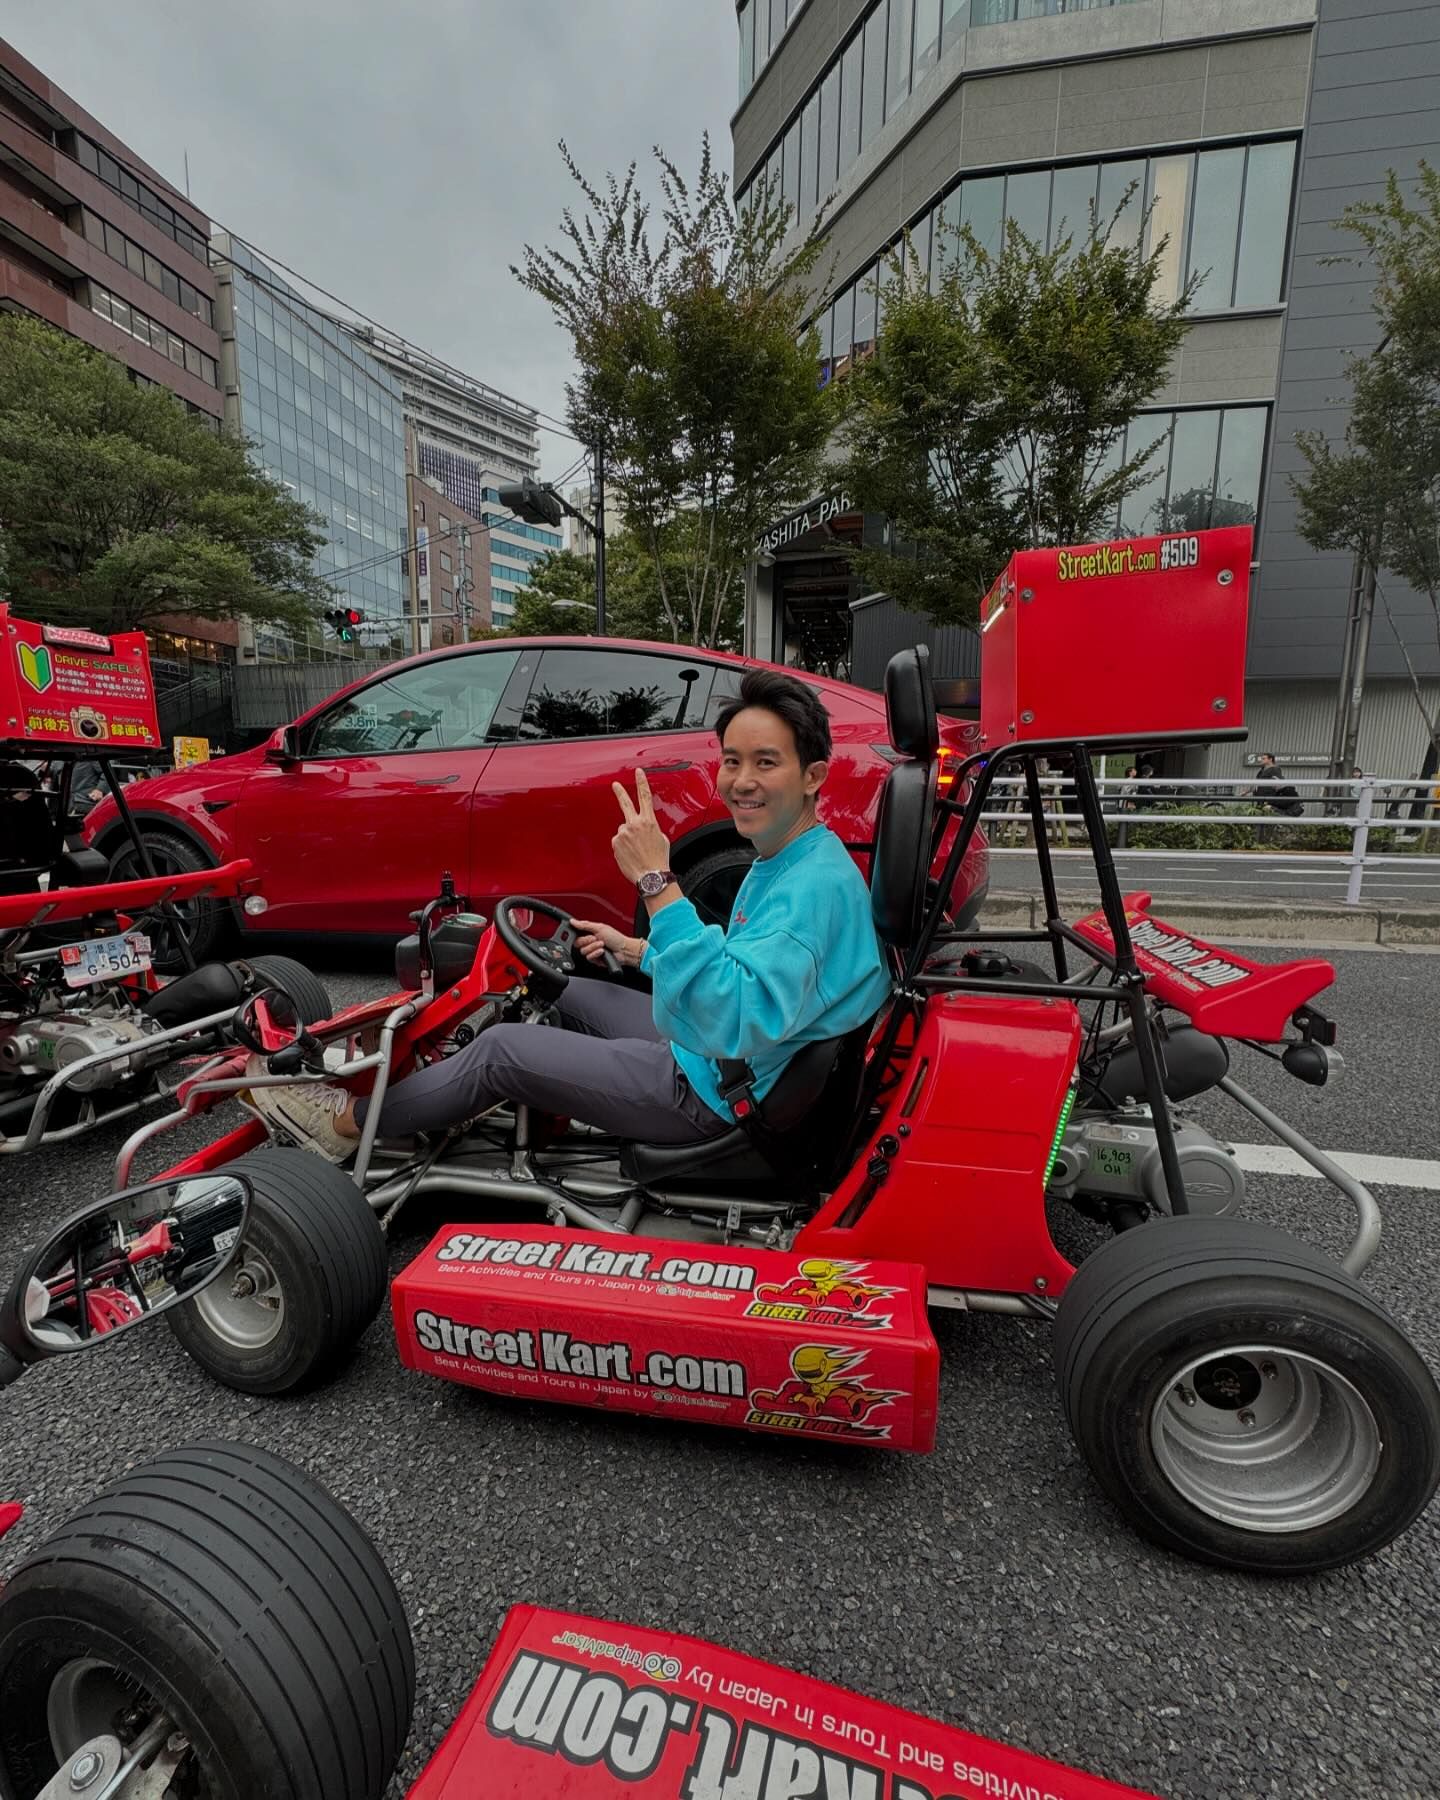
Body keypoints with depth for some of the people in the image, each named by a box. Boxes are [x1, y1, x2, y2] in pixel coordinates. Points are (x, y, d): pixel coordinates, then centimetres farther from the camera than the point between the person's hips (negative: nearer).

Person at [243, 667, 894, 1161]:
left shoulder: (814, 883, -28)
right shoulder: (778, 862, 5)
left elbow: (733, 1022, -41)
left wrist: (658, 883, -42)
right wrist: (634, 949, 17)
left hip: (717, 1100, -9)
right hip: (715, 1061, 10)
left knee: (500, 1048, -4)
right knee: (577, 994, 24)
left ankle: (352, 1121, 18)